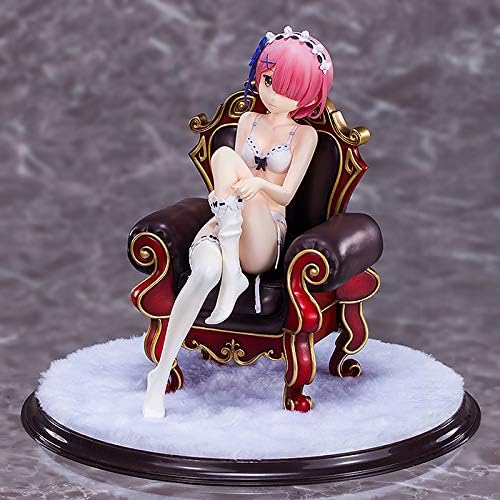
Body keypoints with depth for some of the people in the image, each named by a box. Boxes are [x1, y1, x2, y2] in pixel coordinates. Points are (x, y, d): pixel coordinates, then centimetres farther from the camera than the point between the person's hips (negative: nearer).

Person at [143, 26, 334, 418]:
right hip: (224, 224, 2)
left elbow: (286, 194, -4)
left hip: (264, 237, -2)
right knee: (206, 270, -38)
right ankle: (160, 374, -32)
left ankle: (233, 271, -33)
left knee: (224, 155, -29)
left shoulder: (305, 135, 9)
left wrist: (258, 183, -28)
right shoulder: (248, 120, 18)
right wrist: (225, 208, -14)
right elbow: (230, 181, 10)